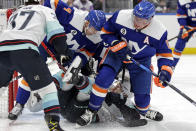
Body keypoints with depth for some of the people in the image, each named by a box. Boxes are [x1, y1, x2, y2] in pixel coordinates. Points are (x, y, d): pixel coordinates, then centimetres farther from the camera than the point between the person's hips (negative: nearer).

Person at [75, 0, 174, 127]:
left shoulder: (159, 31, -25)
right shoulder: (121, 16, -26)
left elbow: (164, 51, -9)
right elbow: (106, 32, -8)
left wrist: (166, 69, -24)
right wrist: (116, 44, -23)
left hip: (141, 59, 0)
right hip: (118, 53, 0)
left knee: (142, 92, 2)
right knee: (103, 77, -19)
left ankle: (144, 110, 39)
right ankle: (91, 111, -4)